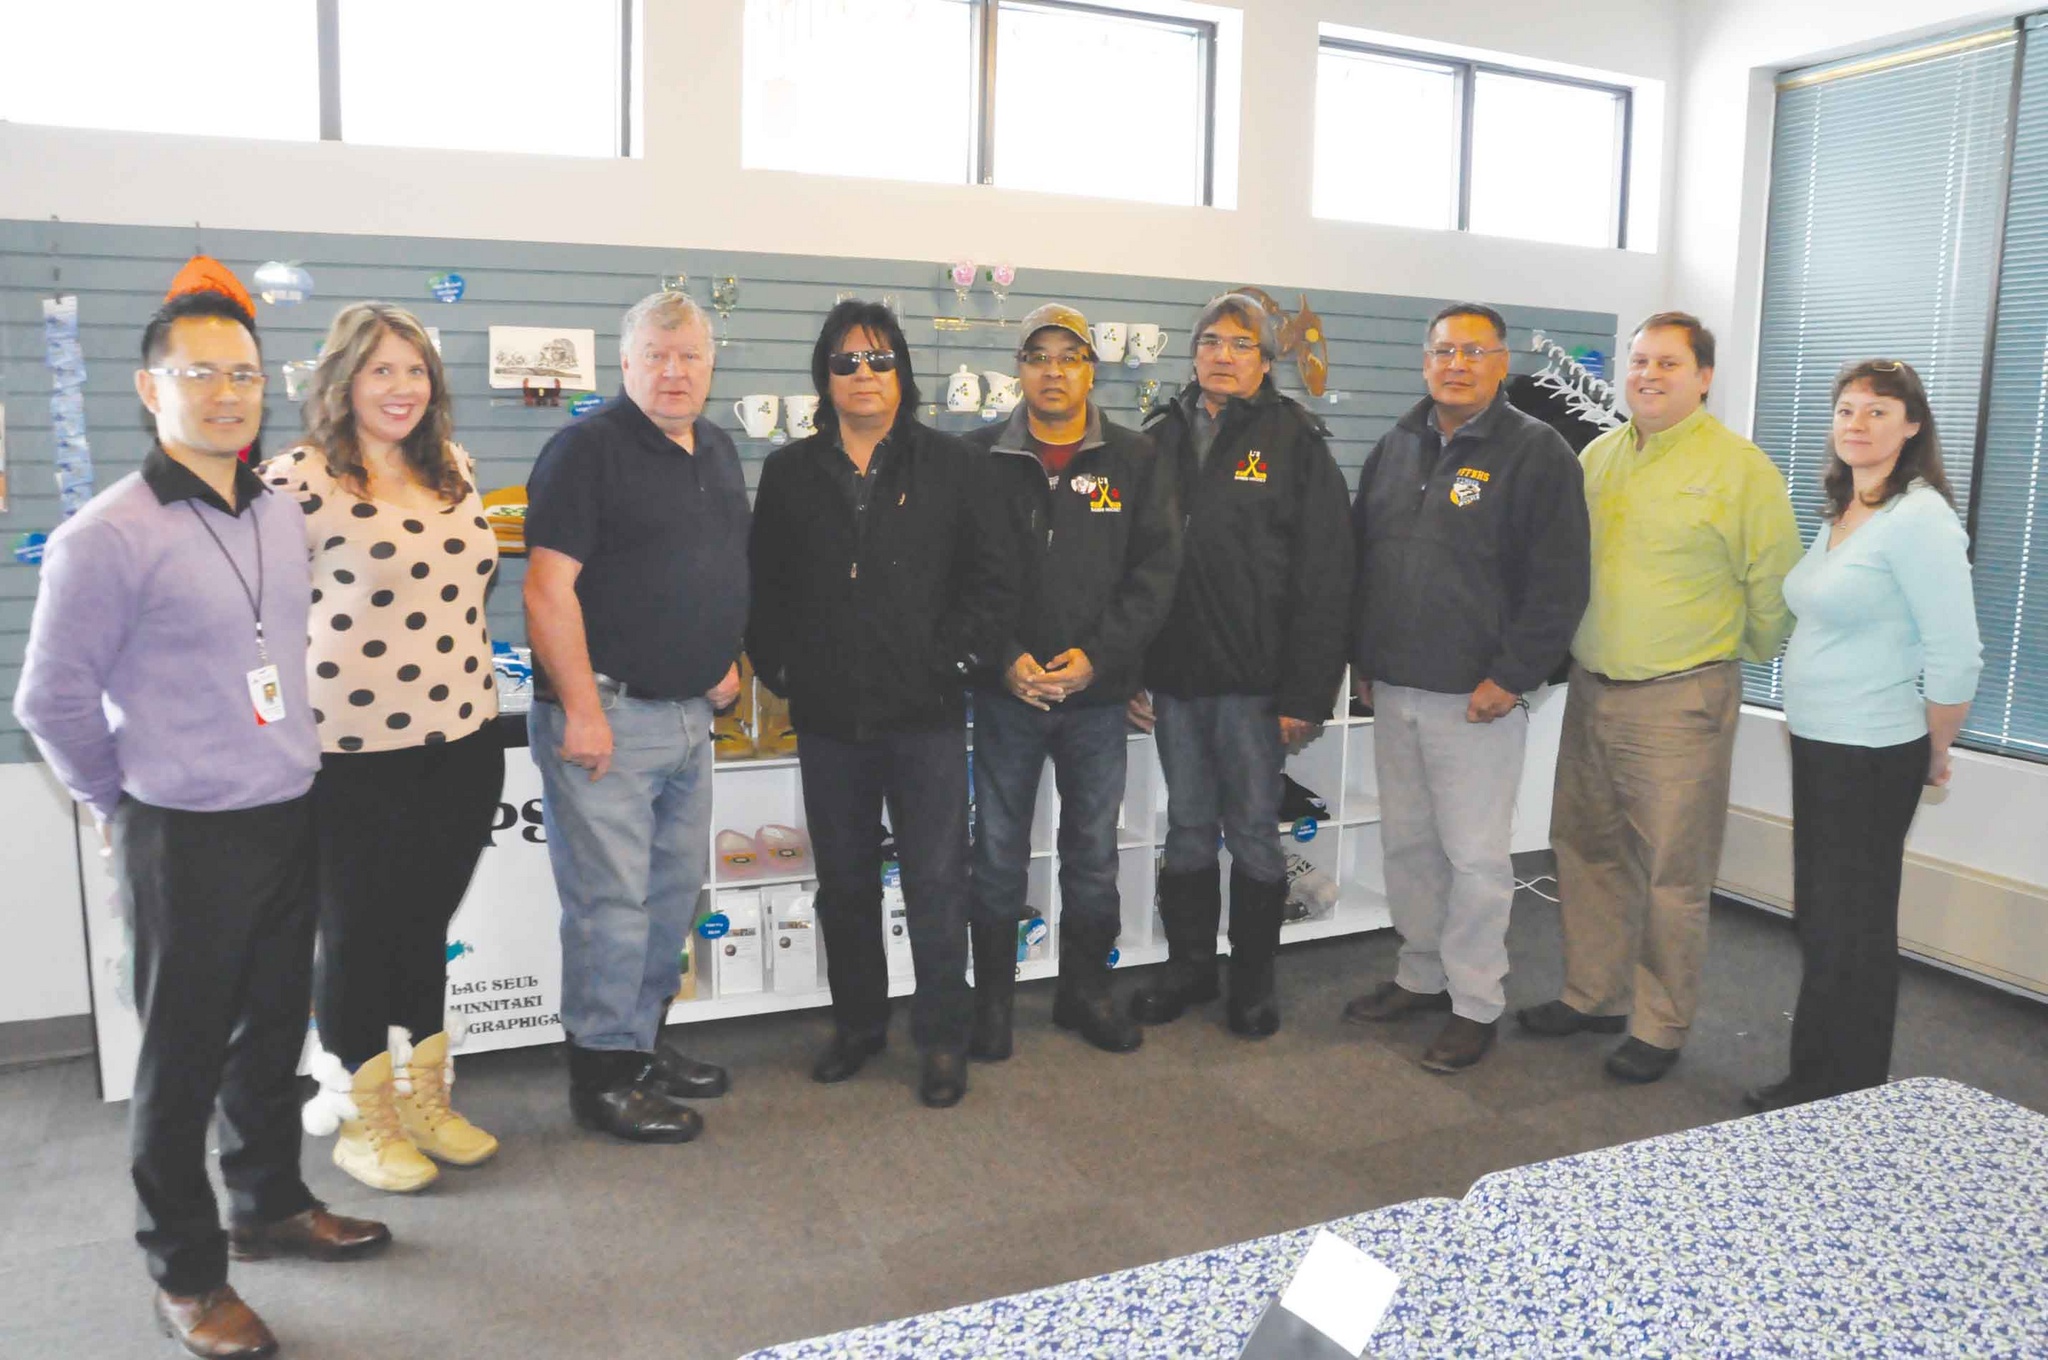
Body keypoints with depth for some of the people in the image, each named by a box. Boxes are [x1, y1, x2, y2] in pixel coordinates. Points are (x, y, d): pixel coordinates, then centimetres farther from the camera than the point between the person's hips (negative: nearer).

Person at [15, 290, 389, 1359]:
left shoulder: (283, 517, 5)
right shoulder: (106, 537, -15)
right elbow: (53, 700, -9)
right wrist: (128, 806, 0)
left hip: (289, 817, 6)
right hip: (185, 836, -6)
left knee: (274, 1029, 19)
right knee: (183, 1053, 8)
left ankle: (269, 1205, 39)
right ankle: (185, 1272, 25)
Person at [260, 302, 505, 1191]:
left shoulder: (453, 471, 9)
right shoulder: (304, 478, -11)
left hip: (463, 739, 6)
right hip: (360, 749, -5)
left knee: (427, 922, 17)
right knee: (358, 932, 9)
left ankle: (424, 1097, 33)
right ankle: (360, 1120, 27)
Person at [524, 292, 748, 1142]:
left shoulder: (718, 453, 14)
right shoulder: (588, 449, -10)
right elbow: (548, 588, -17)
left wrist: (724, 658, 13)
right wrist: (581, 711, -19)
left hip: (689, 714, 8)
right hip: (607, 714, -8)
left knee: (675, 890, 16)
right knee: (612, 900, -2)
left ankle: (644, 1044, 31)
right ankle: (604, 1076, 11)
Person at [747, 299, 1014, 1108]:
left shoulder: (953, 465, 3)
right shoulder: (789, 472, 9)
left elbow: (989, 577, 1)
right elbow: (763, 586, 11)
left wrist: (955, 658, -7)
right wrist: (779, 669, 2)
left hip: (926, 714, -2)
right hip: (829, 717, 3)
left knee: (936, 881, 1)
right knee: (844, 882, 13)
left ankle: (943, 1038, 16)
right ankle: (857, 1025, 30)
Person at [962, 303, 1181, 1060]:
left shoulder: (1134, 460, 3)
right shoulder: (982, 457, 1)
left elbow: (1156, 568, -3)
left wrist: (1097, 654, -13)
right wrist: (1004, 659, -14)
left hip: (1099, 694, 1)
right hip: (1005, 692, -1)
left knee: (1094, 853, 12)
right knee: (999, 854, 7)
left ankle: (1086, 990, 28)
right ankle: (992, 996, 22)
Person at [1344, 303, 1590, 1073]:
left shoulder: (1536, 453, -6)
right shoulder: (1396, 448, 12)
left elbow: (1558, 583, -11)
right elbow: (1357, 555, 17)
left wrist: (1511, 677, -15)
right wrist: (1360, 660, 12)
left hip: (1477, 699, -6)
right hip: (1392, 691, 6)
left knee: (1474, 856, 0)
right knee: (1406, 843, 14)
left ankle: (1475, 1004, 14)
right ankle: (1422, 975, 30)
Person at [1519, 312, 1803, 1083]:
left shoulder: (1739, 467, -7)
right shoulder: (1597, 457, 9)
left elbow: (1774, 588, -4)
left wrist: (1738, 655, 5)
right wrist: (1578, 647, 12)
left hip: (1680, 700, -6)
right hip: (1591, 688, 6)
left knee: (1671, 872, 2)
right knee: (1588, 852, 14)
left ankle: (1660, 1028, 16)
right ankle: (1593, 996, 30)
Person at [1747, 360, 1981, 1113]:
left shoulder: (1917, 519, -16)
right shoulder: (1839, 515, 11)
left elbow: (1955, 658, -19)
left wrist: (1935, 755, -7)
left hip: (1871, 757, -8)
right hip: (1815, 743, 9)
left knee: (1851, 930, 3)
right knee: (1819, 918, 16)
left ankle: (1849, 1101, 18)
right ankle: (1815, 1077, 31)